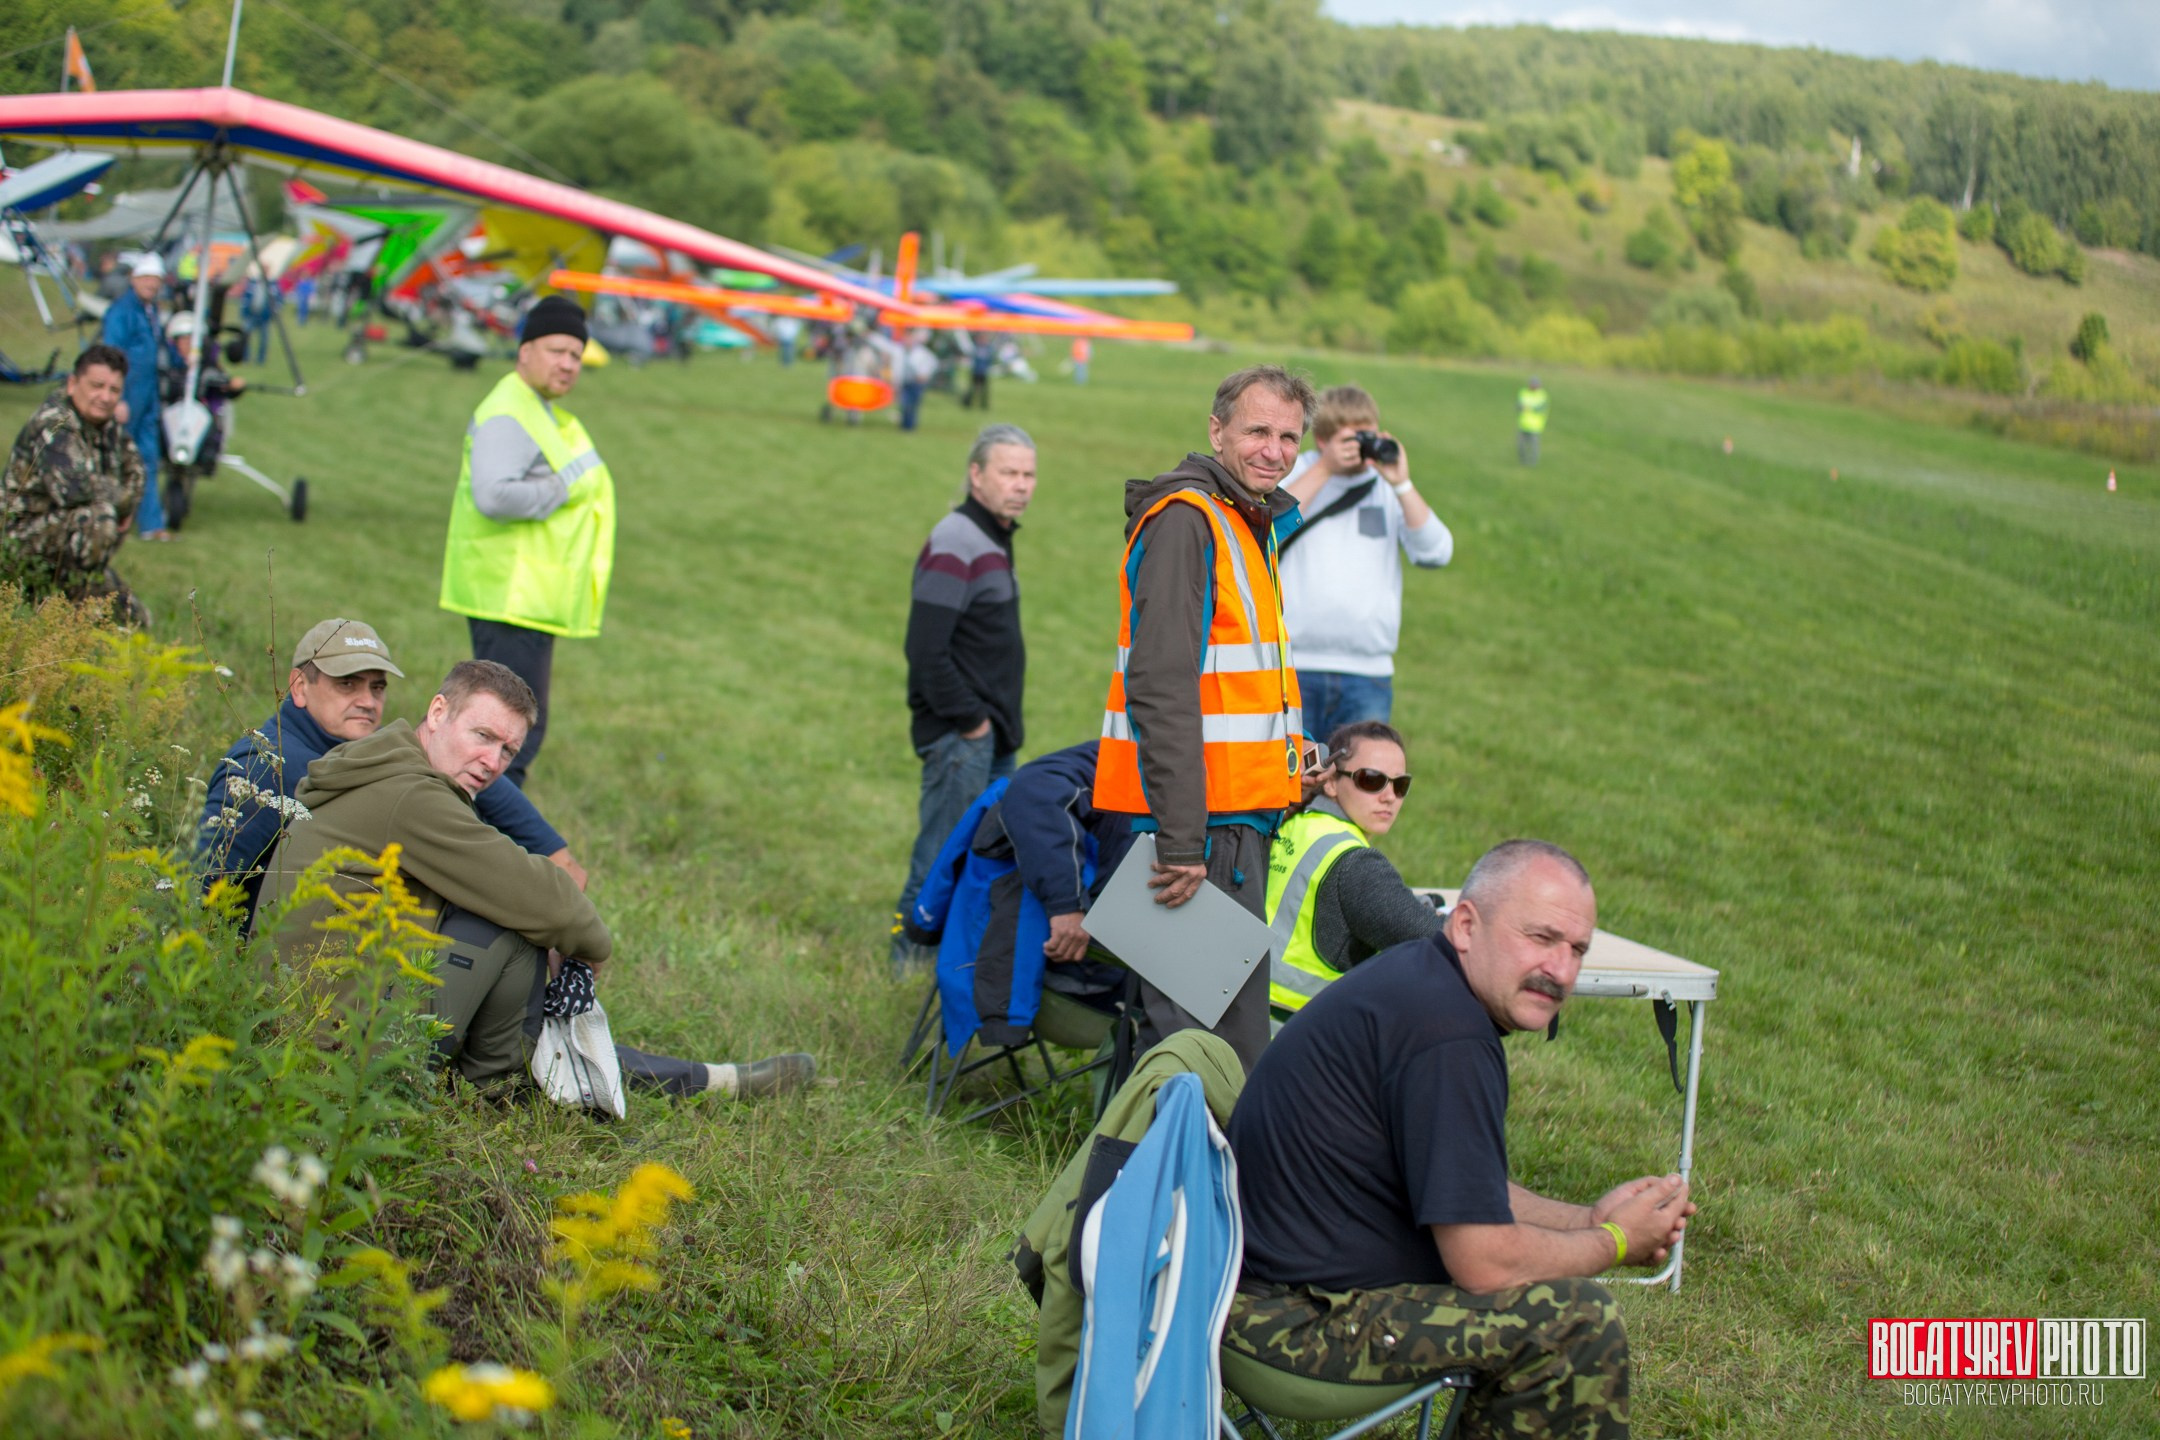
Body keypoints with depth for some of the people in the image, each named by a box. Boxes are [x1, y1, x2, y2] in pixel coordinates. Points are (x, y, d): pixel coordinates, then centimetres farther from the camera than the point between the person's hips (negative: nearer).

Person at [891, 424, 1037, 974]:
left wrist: (1002, 721, 15)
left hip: (989, 734, 10)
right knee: (945, 851, -5)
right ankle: (912, 952, 5)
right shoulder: (955, 545, -16)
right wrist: (968, 718, -17)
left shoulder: (994, 538, 16)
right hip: (959, 737, -10)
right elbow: (926, 649, -23)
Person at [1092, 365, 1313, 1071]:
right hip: (1201, 822, -10)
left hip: (1238, 815, 10)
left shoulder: (1252, 523, 19)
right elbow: (1160, 688, -22)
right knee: (1195, 1023, -8)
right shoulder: (1184, 520, -13)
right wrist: (1181, 839, -26)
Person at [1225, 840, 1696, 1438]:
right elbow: (1485, 1264, -21)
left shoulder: (1418, 977, 9)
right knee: (1578, 1319, -12)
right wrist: (1615, 1242, -4)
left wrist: (1588, 1219, 10)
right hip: (1298, 1318, -11)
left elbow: (1461, 1189, 21)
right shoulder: (1447, 1036, -23)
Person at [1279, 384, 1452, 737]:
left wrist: (1402, 484, -11)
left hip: (1368, 672, 2)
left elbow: (1436, 553, -3)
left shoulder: (1388, 489, 10)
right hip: (1294, 665, -2)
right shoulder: (1295, 474, 6)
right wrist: (1324, 469, -13)